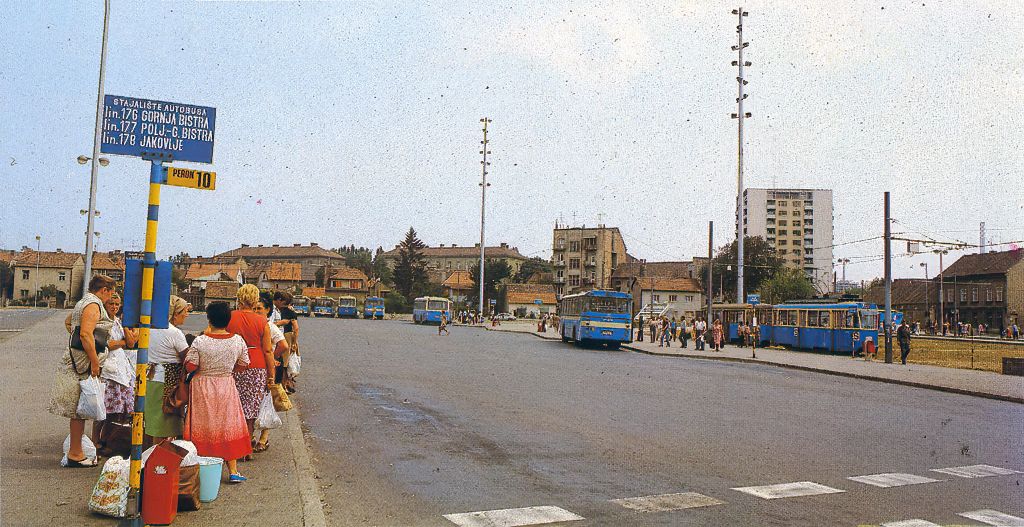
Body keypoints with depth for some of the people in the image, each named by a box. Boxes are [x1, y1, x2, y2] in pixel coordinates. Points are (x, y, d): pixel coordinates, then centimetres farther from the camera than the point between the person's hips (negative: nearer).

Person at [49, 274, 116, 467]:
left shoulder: (83, 303, 19)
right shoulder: (94, 305, -13)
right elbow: (86, 334, -24)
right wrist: (94, 362, -22)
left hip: (75, 363, 10)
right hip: (82, 364, -10)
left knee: (78, 410, 13)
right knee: (79, 410, -4)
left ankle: (75, 450, 20)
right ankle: (75, 454, 1)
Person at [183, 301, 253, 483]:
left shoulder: (200, 341, -16)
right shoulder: (238, 341, -7)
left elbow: (190, 366, -13)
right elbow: (243, 366, 2)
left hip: (202, 388, -2)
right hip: (227, 389, 2)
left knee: (202, 428, 9)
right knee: (228, 427, 11)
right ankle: (233, 471, 12)